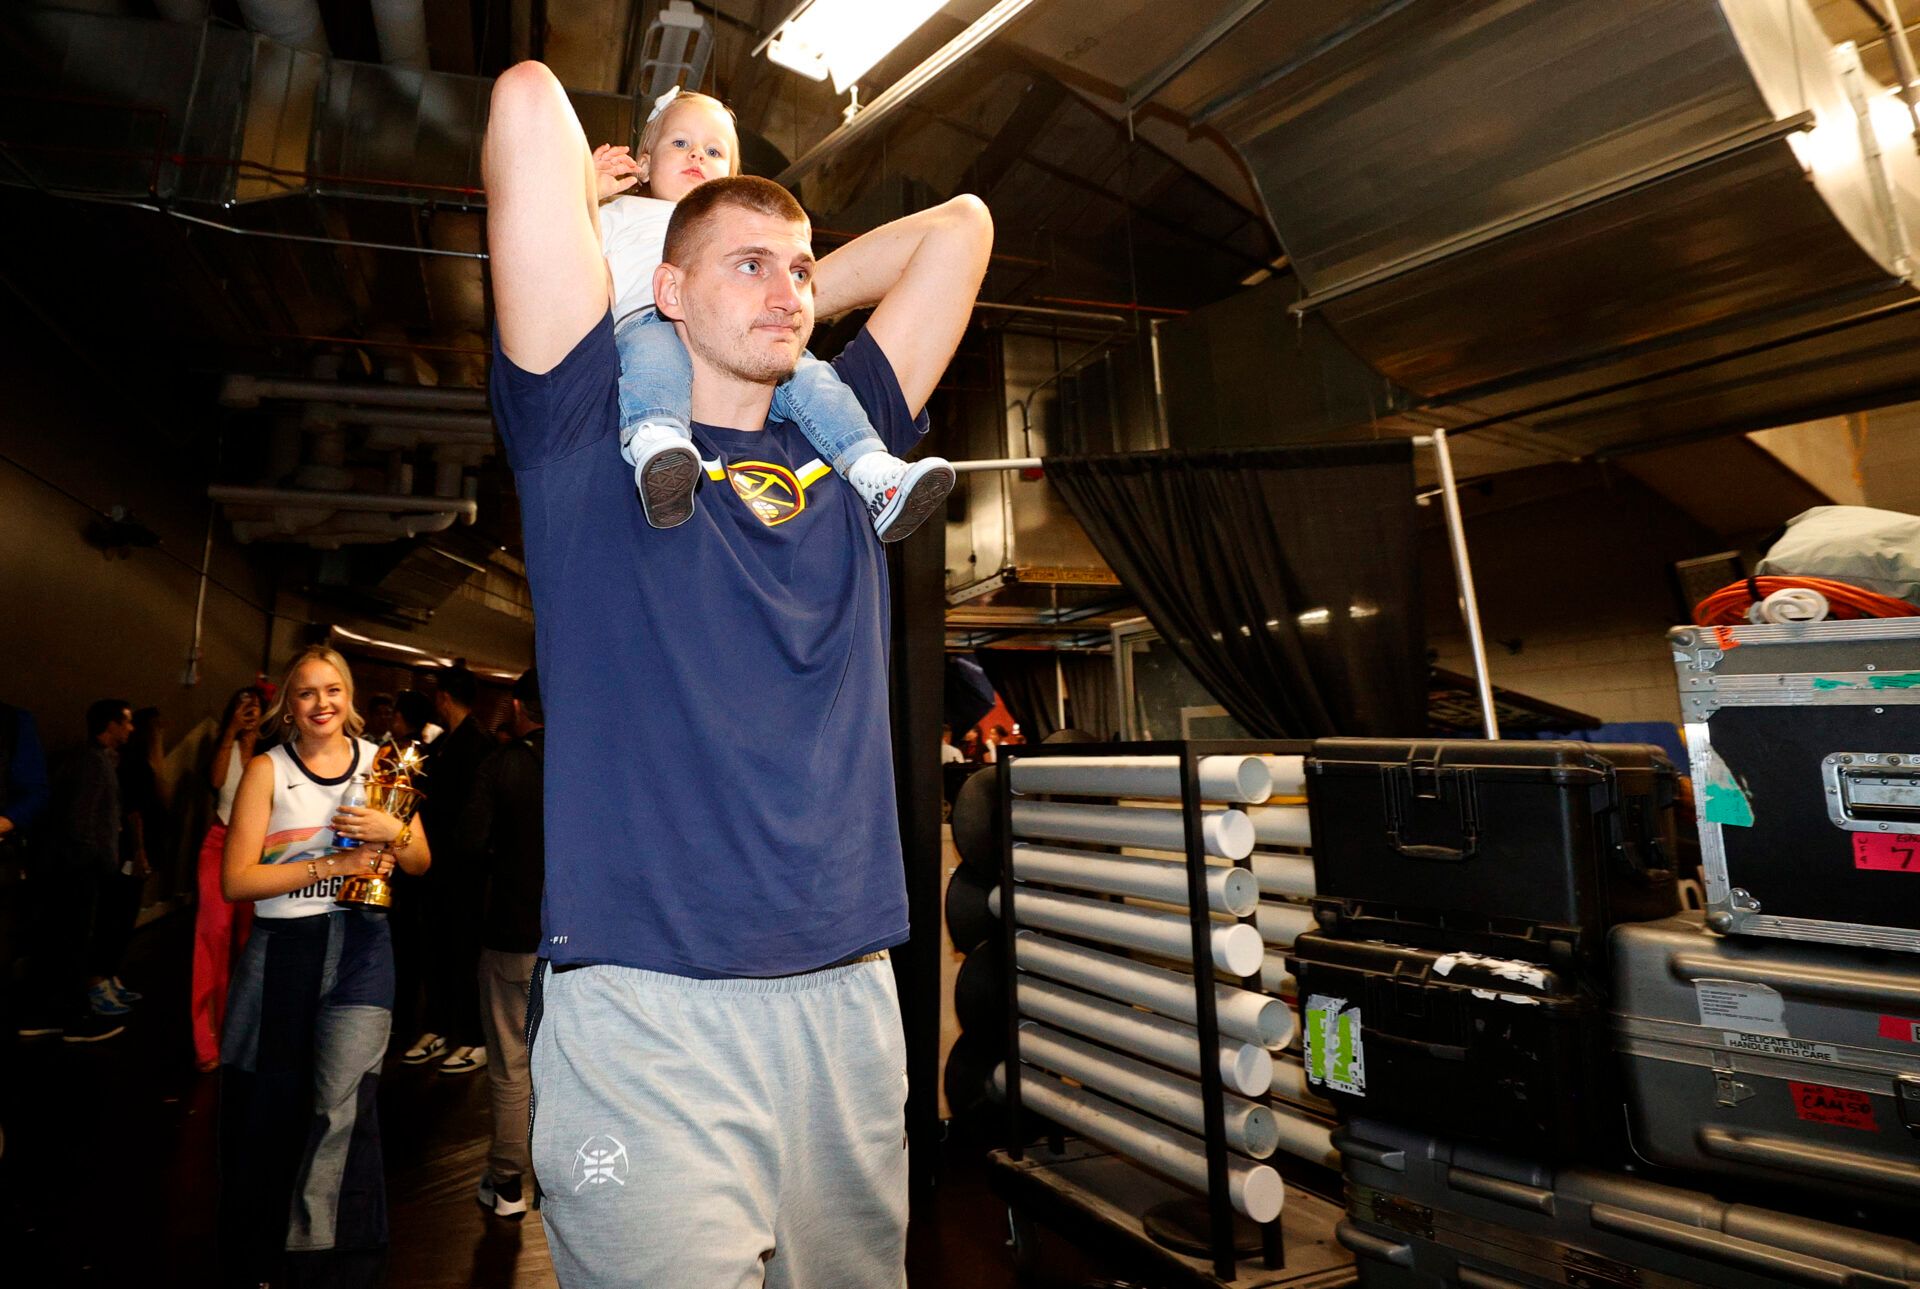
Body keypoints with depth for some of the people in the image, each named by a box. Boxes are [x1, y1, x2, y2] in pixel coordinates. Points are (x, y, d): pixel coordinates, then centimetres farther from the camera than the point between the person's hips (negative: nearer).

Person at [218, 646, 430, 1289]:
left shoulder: (379, 761, 5)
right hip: (280, 949, 0)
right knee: (269, 1111, 10)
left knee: (343, 1106, -8)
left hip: (359, 945, 0)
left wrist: (394, 831, -13)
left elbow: (421, 863, 8)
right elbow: (235, 880, -7)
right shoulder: (267, 769, 1)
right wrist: (332, 865, -17)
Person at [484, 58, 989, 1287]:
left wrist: (806, 289, 24)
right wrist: (588, 213, 21)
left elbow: (959, 225, 22)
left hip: (849, 994, 5)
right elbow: (529, 99, 2)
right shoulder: (591, 431, 4)